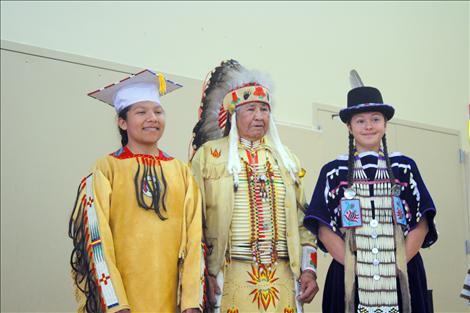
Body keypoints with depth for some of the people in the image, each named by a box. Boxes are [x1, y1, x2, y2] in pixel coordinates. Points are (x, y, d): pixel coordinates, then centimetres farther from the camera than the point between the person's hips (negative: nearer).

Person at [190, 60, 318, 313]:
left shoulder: (286, 159, 15)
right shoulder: (208, 154, 3)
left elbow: (301, 221, 13)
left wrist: (309, 269, 5)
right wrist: (202, 274, -9)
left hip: (283, 279, 3)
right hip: (229, 279, -3)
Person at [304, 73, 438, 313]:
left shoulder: (405, 167, 7)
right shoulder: (333, 171, 4)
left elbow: (421, 222, 2)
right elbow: (324, 227, -2)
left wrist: (398, 264, -9)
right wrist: (354, 266, -13)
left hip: (403, 277, 1)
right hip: (350, 277, -1)